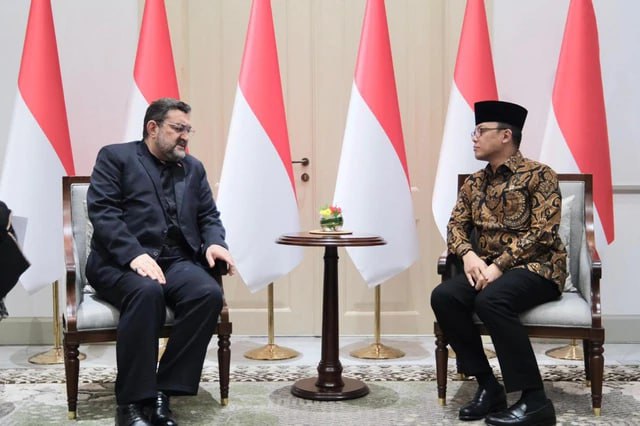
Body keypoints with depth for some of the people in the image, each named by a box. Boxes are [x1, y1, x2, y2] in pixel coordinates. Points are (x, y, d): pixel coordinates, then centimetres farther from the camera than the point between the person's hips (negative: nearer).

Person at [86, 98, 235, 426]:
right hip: (120, 262, -4)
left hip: (176, 261, 5)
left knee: (209, 293, -27)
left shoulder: (193, 168, 22)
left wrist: (214, 243, -7)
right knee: (147, 291, -37)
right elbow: (102, 212, -7)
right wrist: (135, 255, -22)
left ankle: (163, 392, -21)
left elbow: (209, 216, 18)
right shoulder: (115, 157, 6)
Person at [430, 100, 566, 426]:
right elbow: (456, 225, 10)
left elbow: (543, 232, -14)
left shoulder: (539, 175, -5)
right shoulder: (474, 183, 14)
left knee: (491, 300, -35)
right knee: (443, 296, -22)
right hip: (488, 268, 6)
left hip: (536, 268, -6)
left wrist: (499, 266, -22)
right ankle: (488, 386, -13)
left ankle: (535, 400, -26)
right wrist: (468, 255, -13)